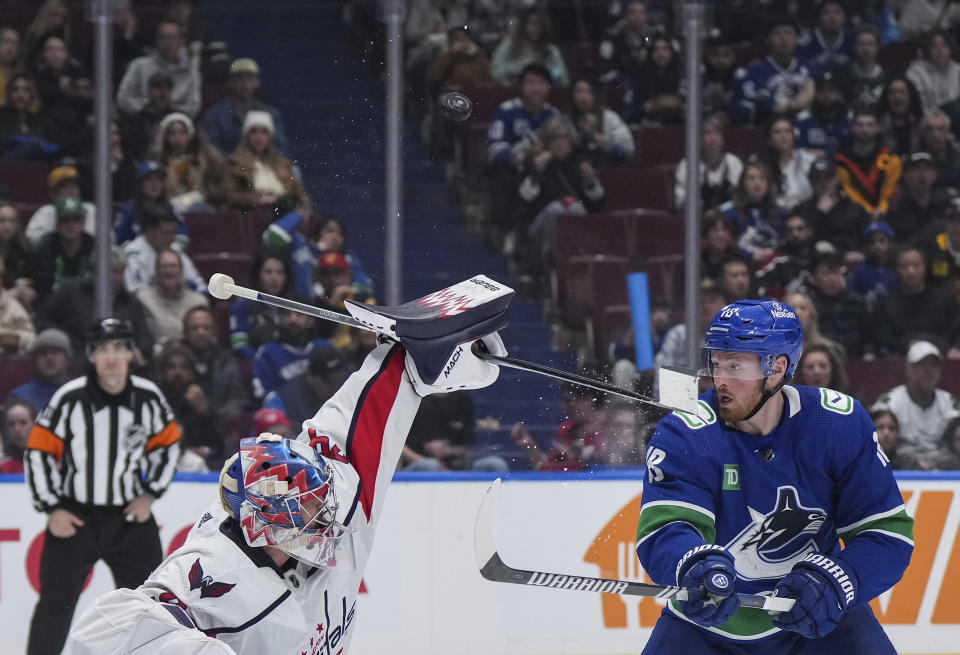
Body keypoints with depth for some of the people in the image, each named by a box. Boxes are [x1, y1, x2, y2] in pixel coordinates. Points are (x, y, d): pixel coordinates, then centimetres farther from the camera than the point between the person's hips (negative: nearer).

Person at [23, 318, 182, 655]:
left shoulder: (148, 397, -5)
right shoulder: (70, 398, -14)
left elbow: (168, 443, 10)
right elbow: (38, 451, -7)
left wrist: (150, 493, 2)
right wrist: (52, 508, -9)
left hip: (130, 514, 2)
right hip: (73, 515, -2)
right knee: (56, 601, 0)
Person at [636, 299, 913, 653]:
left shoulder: (841, 425, -15)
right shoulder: (682, 435, -18)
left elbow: (888, 530, -14)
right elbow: (663, 530, -31)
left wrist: (833, 581, -32)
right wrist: (696, 564, -54)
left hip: (815, 617, 0)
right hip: (710, 620, 0)